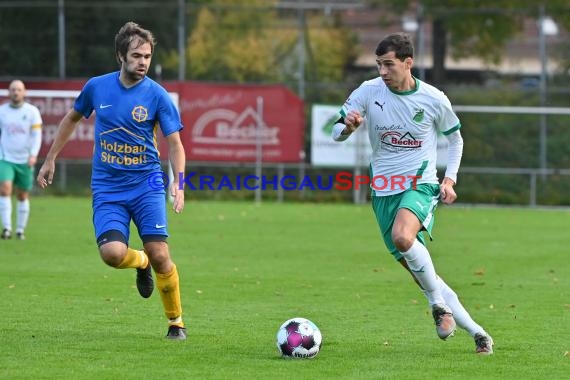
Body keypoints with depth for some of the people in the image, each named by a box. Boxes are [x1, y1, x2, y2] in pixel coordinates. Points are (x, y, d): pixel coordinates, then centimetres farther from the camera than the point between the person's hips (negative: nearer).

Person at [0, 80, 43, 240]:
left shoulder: (32, 111, -2)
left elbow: (37, 135, -7)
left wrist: (33, 155, -20)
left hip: (25, 161, 0)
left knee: (23, 196, 7)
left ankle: (20, 230, 19)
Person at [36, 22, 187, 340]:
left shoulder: (157, 96, -6)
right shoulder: (97, 87, 0)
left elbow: (175, 145, -4)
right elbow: (72, 119, 19)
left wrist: (179, 184, -19)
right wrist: (51, 159, 22)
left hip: (146, 185, -1)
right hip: (107, 188, 1)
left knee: (160, 255, -11)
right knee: (112, 252, -21)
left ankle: (176, 322, 10)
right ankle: (140, 263, 17)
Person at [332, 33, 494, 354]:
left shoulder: (434, 100, -5)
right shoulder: (369, 92, -3)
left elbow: (455, 138, 13)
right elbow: (336, 132, 1)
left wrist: (450, 179, 1)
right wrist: (348, 126, -22)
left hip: (421, 184, -3)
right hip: (384, 191, 3)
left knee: (402, 237, -35)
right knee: (418, 271, 3)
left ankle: (439, 303, -15)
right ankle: (475, 331, 15)